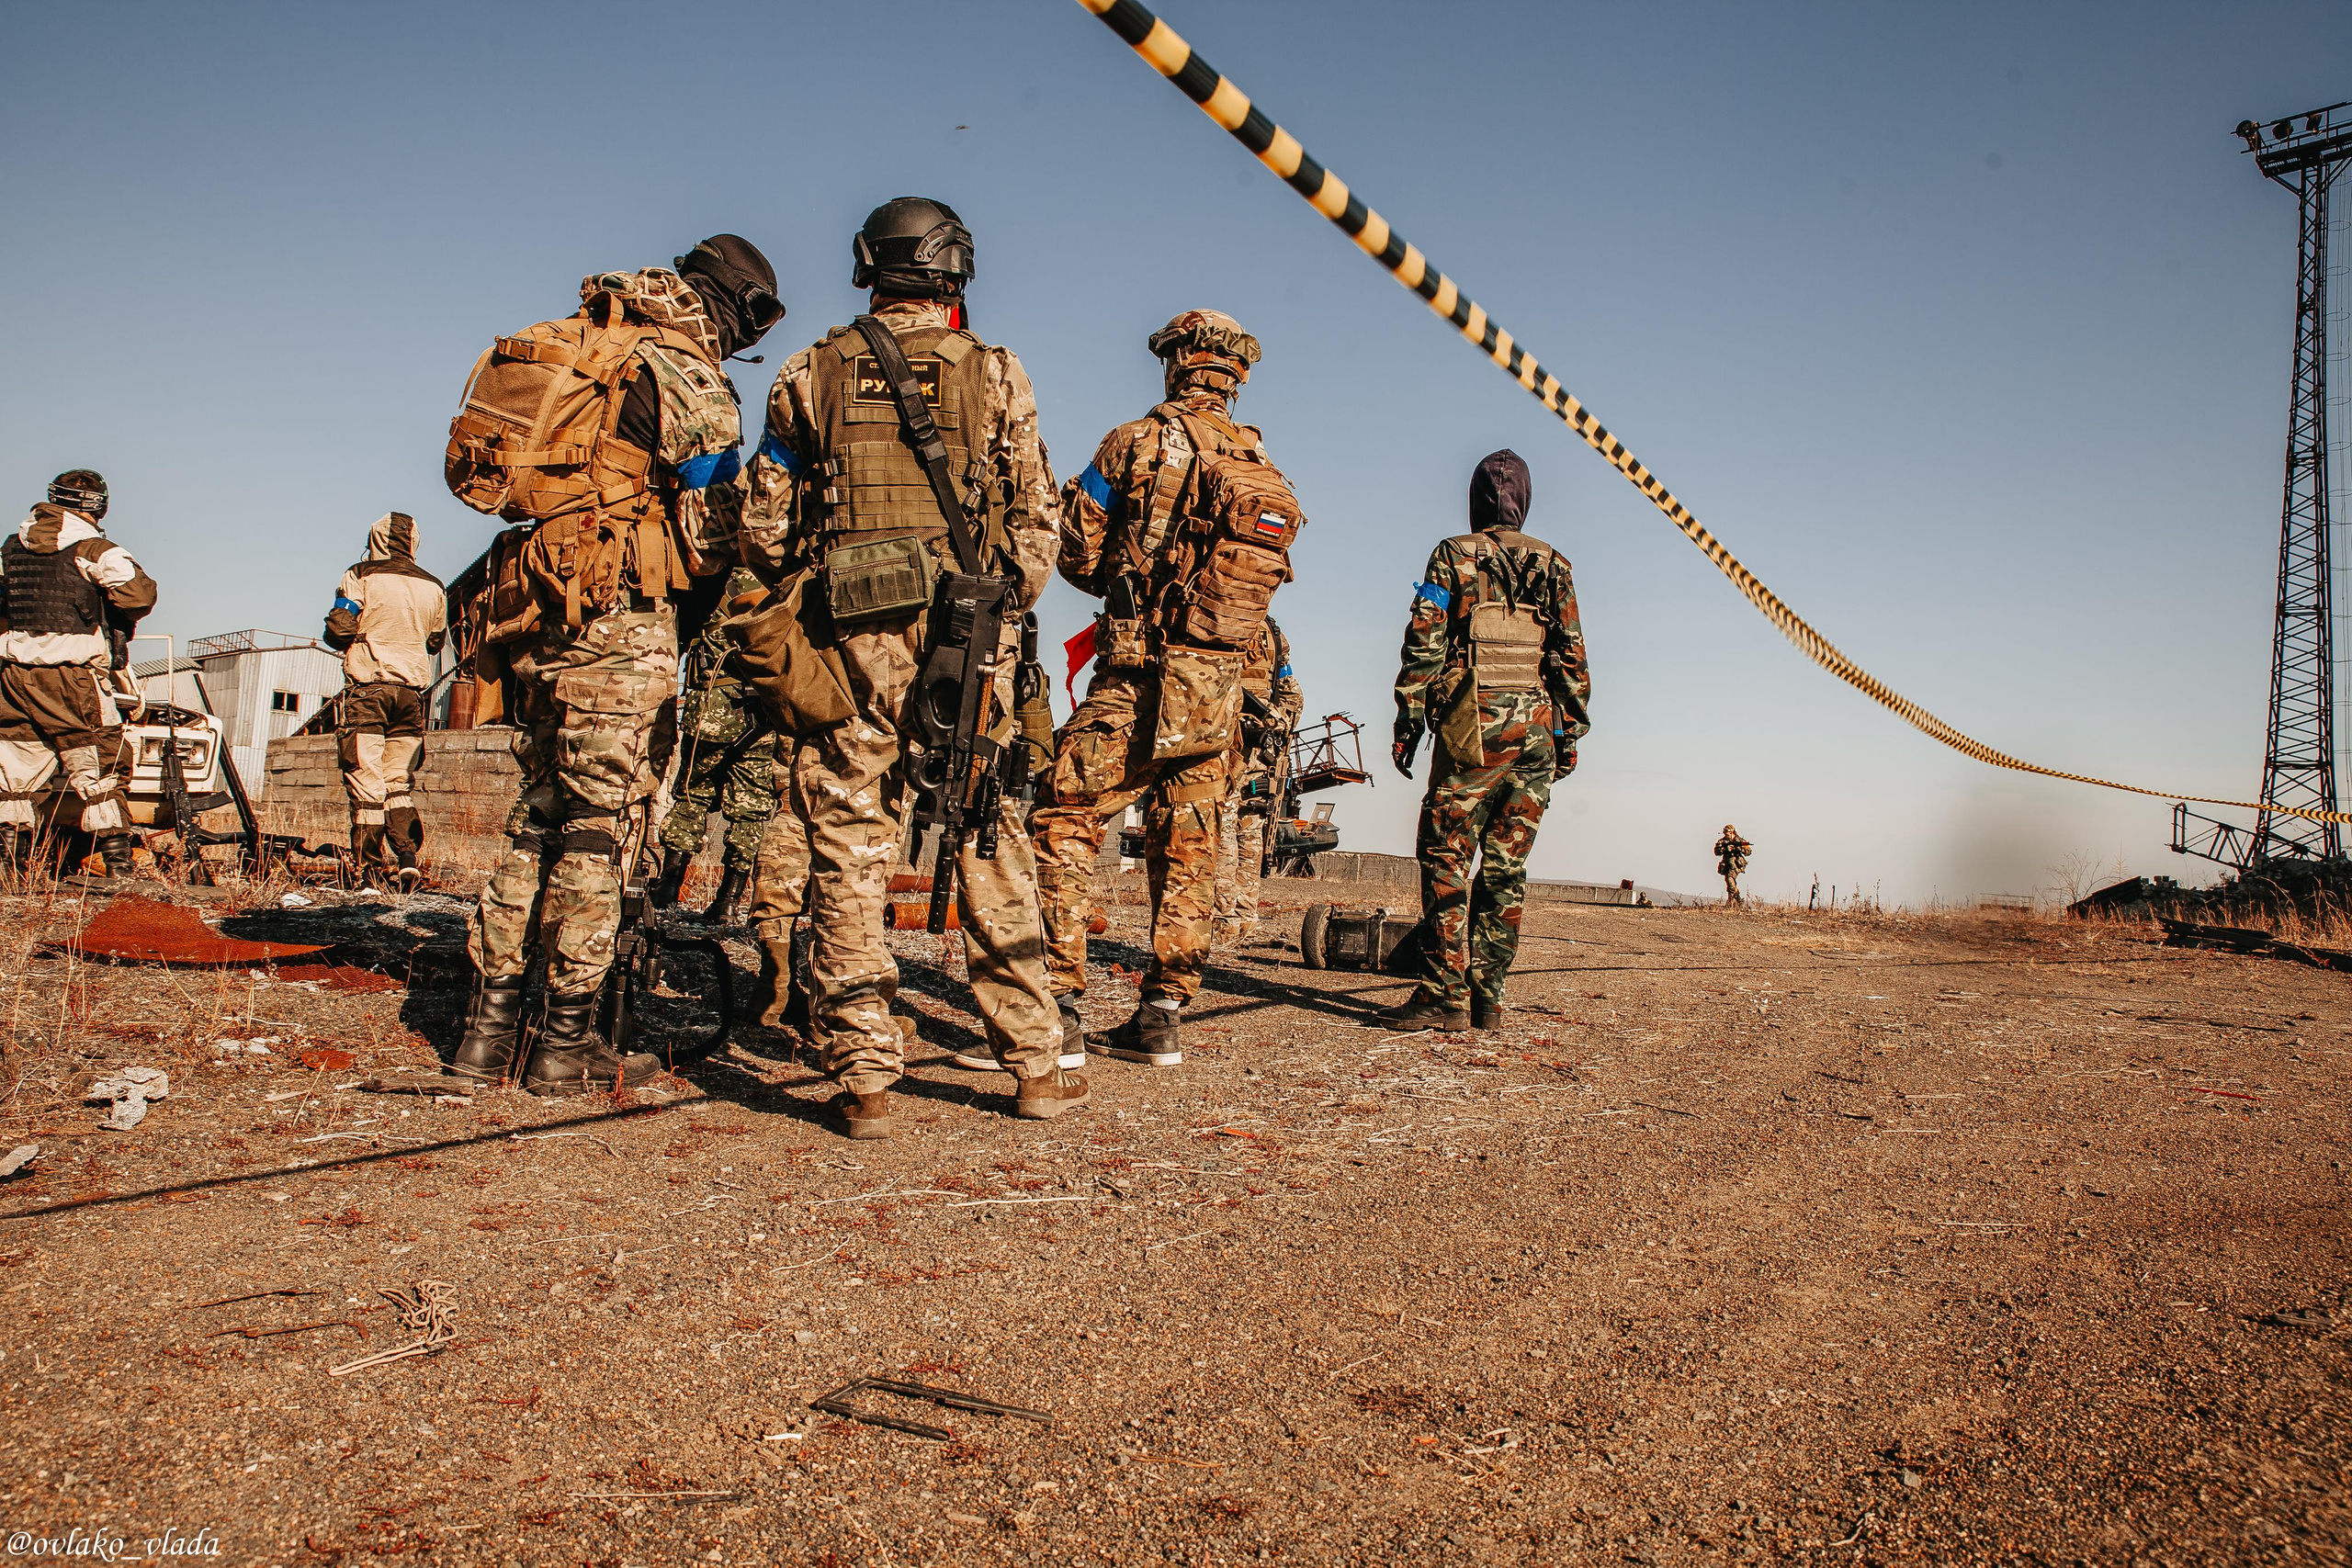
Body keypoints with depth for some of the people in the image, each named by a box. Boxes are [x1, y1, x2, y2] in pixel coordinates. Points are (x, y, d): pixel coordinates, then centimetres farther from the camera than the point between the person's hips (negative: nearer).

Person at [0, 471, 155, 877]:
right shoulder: (93, 549, -6)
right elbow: (139, 593, -17)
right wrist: (122, 621, 3)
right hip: (71, 677, -5)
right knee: (99, 771, 0)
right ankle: (118, 867, 0)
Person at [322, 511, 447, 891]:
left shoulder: (362, 577, -4)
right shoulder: (433, 588, 9)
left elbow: (339, 631, -8)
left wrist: (361, 638, 13)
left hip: (367, 688, -4)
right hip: (412, 691, 4)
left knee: (366, 781, -1)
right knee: (399, 783, 11)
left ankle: (366, 867, -1)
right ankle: (408, 860, -1)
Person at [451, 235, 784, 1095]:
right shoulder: (689, 379, -7)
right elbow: (712, 529, -9)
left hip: (534, 606, 8)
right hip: (620, 618, -8)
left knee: (540, 809, 14)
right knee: (601, 821, -3)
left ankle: (490, 1023, 16)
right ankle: (568, 1042, 2)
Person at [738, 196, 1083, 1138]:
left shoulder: (810, 373, 8)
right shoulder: (995, 374, 6)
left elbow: (764, 529, 7)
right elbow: (1036, 527, 4)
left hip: (846, 638, 0)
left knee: (849, 855, 4)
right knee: (991, 849, 7)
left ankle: (863, 1079, 4)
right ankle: (1035, 1066, 12)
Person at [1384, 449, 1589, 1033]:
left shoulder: (1453, 556, 5)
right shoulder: (1553, 566, 14)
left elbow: (1424, 645, -3)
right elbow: (1571, 655, 11)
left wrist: (1407, 722, 0)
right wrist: (1570, 734, 14)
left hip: (1474, 726, -4)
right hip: (1538, 726, 4)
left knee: (1446, 857, -4)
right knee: (1506, 864, 6)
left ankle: (1445, 993, -11)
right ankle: (1487, 995, 5)